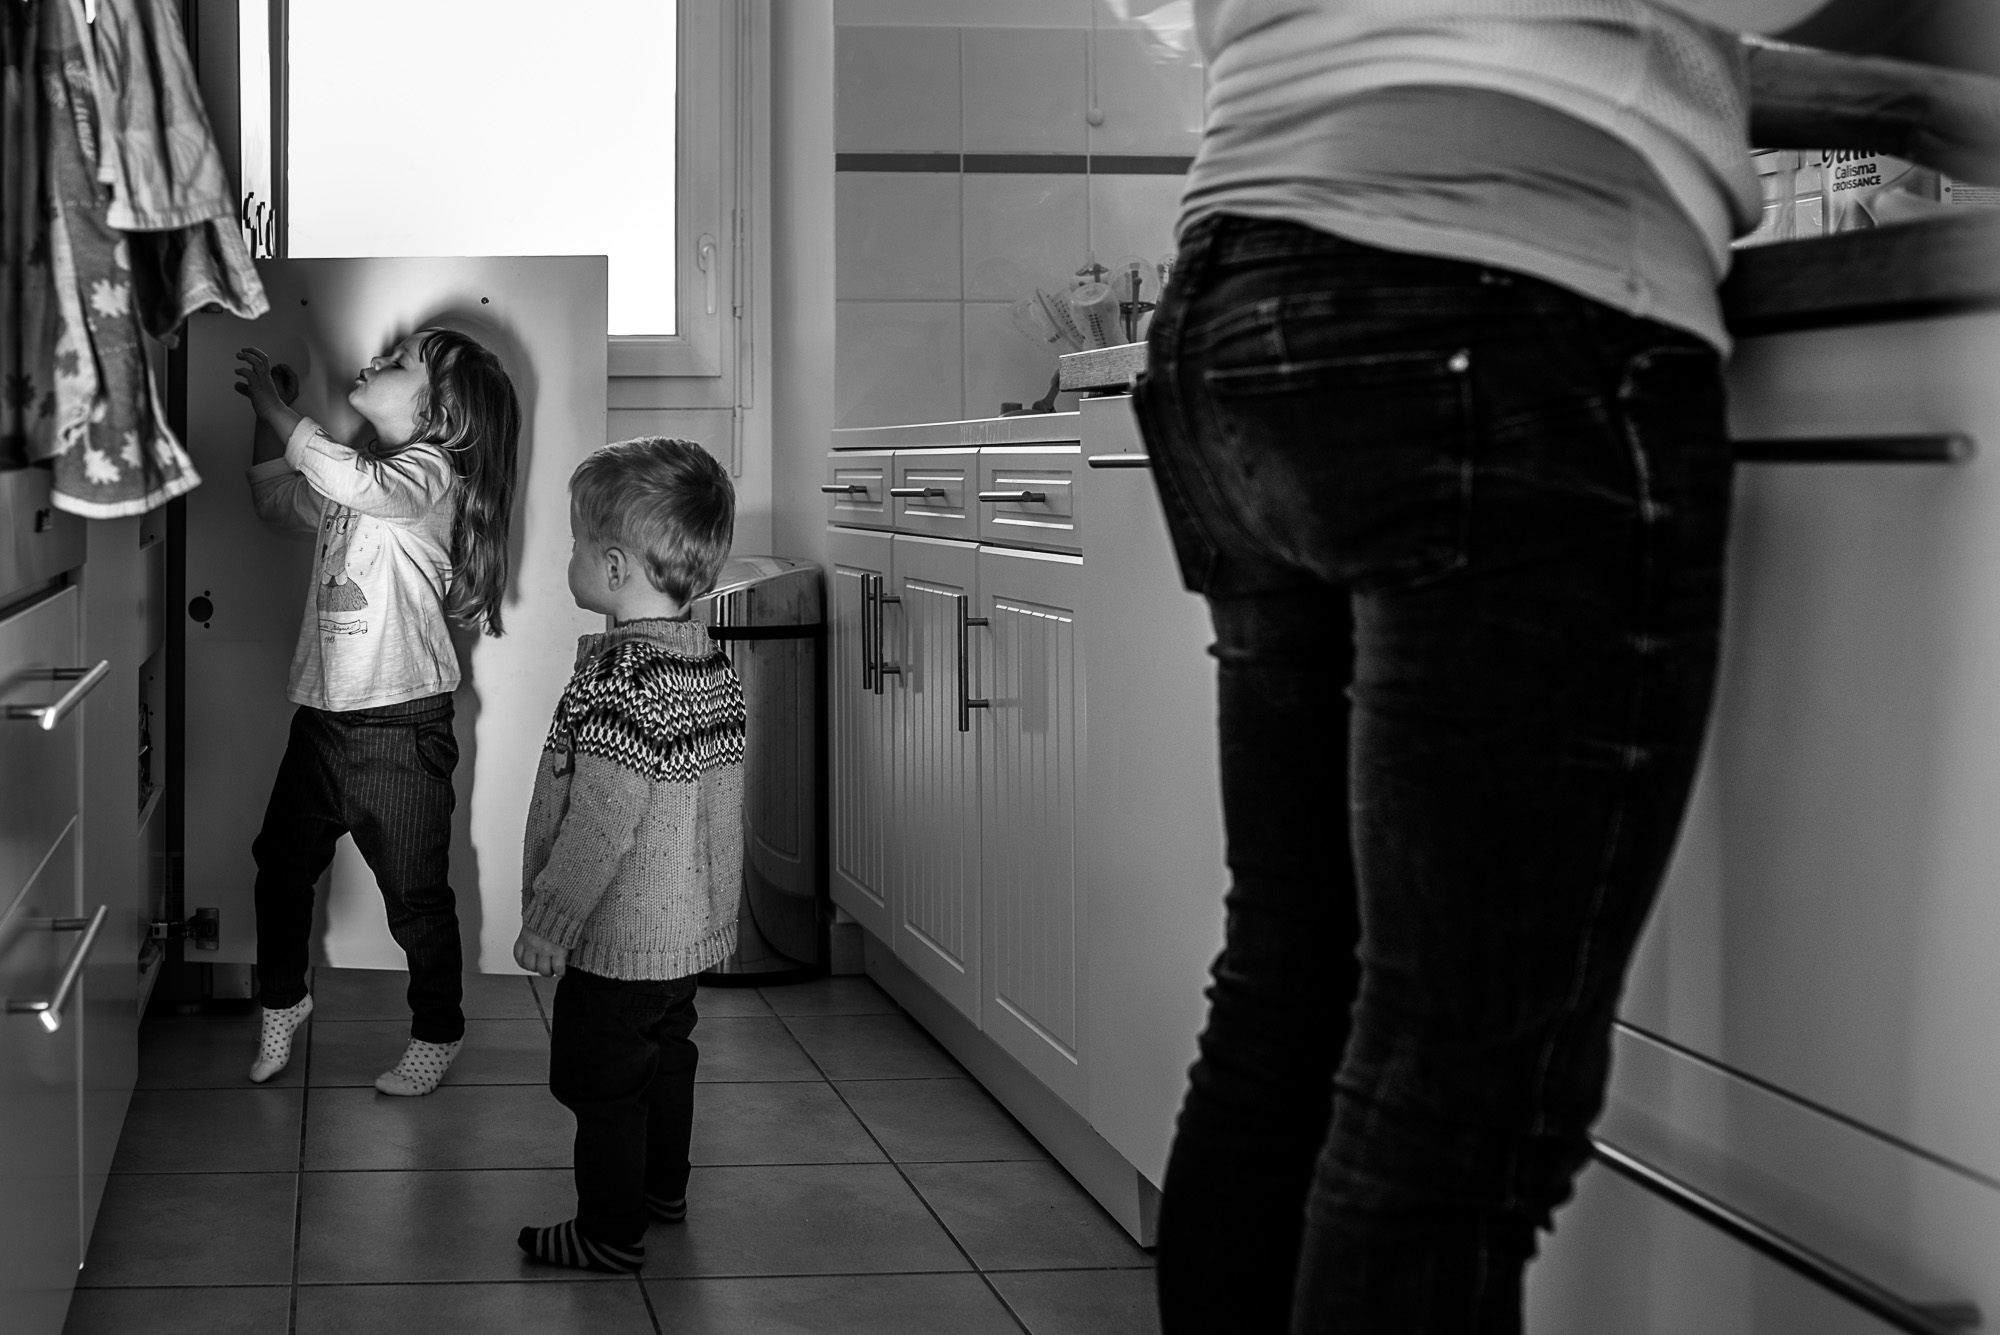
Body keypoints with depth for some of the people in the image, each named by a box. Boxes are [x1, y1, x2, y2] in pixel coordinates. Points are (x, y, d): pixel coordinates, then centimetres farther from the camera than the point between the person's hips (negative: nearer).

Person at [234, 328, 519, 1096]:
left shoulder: (428, 473, -12)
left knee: (416, 892, 4)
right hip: (322, 711, 8)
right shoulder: (355, 469, 12)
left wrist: (275, 406, -21)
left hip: (399, 724, -8)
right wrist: (270, 423, 14)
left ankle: (437, 1033, 21)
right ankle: (281, 1001, 38)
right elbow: (276, 503, 28)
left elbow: (346, 480, -32)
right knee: (281, 863, 17)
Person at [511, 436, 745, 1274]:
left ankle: (610, 1231, 14)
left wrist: (544, 927, -17)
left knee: (600, 1082, 5)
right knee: (667, 1055, 24)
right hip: (693, 923, 9)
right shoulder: (712, 664, 1)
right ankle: (663, 1187, 41)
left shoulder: (617, 678, -27)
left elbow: (600, 828, -27)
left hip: (618, 938, -9)